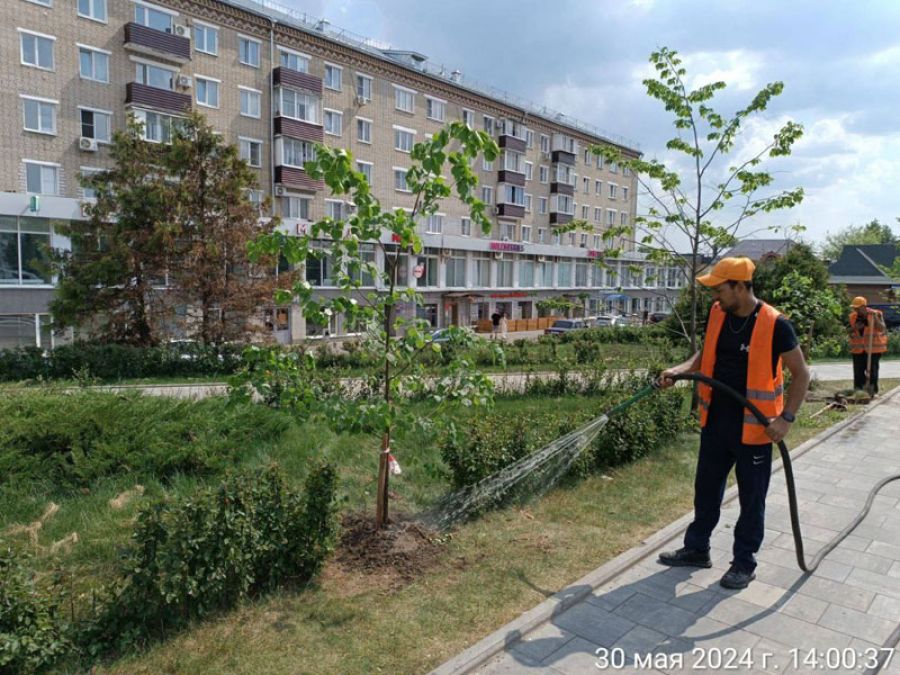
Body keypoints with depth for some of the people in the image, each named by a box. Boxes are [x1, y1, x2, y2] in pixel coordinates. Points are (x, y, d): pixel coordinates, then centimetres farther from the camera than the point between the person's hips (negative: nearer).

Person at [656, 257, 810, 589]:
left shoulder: (775, 324, -17)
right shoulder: (716, 314, 0)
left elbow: (801, 373, -9)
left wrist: (786, 417, -17)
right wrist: (679, 370, -5)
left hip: (753, 429, -6)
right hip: (716, 422, 6)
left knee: (751, 499, 10)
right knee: (706, 490, 17)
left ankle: (745, 562, 26)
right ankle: (697, 549, 33)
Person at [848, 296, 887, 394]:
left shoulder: (875, 314, -8)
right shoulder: (853, 316, 3)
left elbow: (881, 329, -19)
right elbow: (848, 331, 9)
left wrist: (875, 318, -31)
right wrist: (854, 328, -11)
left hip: (873, 347, -4)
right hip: (858, 348, 4)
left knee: (872, 369, -2)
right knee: (858, 371, 4)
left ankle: (872, 391, 7)